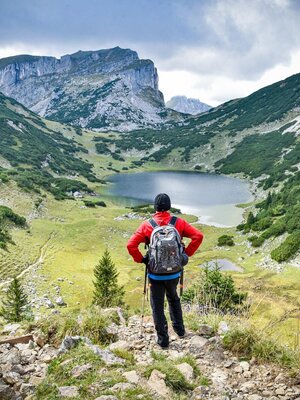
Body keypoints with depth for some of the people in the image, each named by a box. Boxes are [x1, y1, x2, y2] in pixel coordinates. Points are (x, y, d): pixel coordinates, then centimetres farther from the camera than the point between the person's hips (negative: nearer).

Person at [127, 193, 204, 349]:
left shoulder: (147, 225, -11)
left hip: (155, 274, -2)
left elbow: (131, 245, -17)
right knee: (173, 298, 29)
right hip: (174, 272, 3)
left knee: (157, 306, 12)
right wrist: (187, 254, 0)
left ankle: (162, 339, 19)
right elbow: (198, 236, -9)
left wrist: (140, 259, -3)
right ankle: (179, 329, 36)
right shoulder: (179, 223, -6)